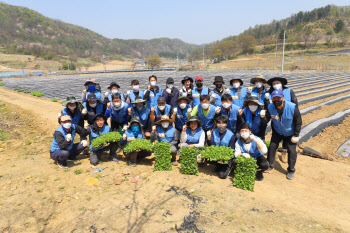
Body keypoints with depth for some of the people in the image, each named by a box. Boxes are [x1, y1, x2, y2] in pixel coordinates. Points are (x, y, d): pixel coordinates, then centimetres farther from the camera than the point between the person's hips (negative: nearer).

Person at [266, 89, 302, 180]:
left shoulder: (292, 107, -28)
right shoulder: (270, 107, -21)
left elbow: (298, 122, -16)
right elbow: (267, 119, -8)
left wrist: (296, 135, -14)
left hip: (290, 133, -2)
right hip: (277, 132, 3)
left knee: (291, 150, -2)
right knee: (272, 147, 4)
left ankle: (291, 170, 19)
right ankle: (270, 165, 27)